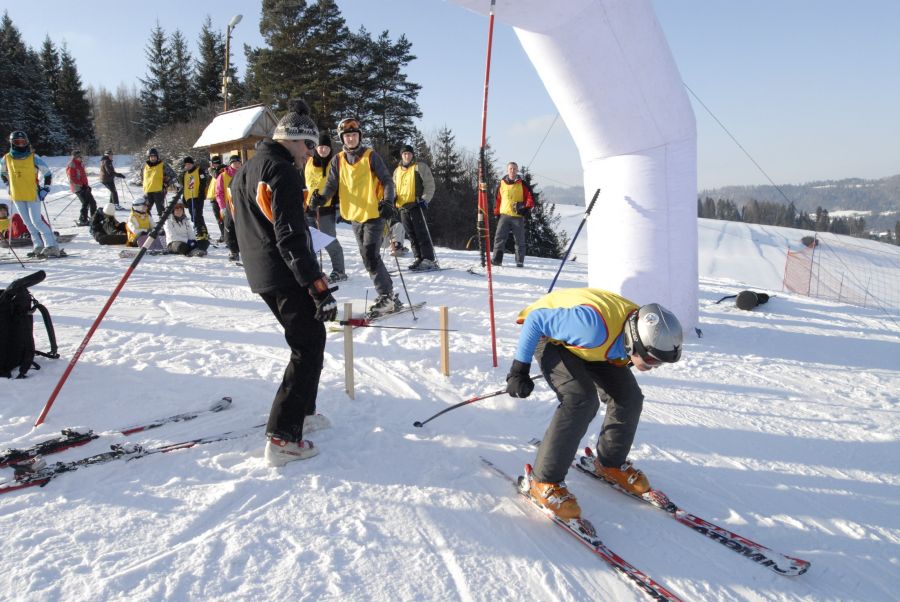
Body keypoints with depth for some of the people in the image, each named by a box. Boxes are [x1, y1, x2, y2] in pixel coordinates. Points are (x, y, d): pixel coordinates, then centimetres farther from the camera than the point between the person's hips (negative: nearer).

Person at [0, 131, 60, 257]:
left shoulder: (33, 158, -7)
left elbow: (47, 173, -1)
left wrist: (45, 189, -6)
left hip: (32, 195, -5)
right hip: (17, 196, 5)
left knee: (36, 221, -11)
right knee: (28, 222, 9)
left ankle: (52, 246, -9)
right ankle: (38, 246, 17)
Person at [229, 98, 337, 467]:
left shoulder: (247, 170, 18)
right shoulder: (282, 171, -14)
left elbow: (239, 227, 25)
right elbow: (291, 236, -22)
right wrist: (319, 287, -23)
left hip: (262, 274, 10)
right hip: (286, 275, -10)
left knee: (309, 339, 20)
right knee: (309, 347, -5)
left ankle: (301, 412, 28)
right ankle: (282, 438, -7)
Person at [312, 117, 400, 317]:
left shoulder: (370, 156, -4)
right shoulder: (337, 160, 8)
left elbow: (387, 180, -4)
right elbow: (332, 185, 4)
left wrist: (388, 201, -20)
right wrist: (321, 198, -17)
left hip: (374, 214, -6)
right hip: (354, 216, 6)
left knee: (370, 256, -14)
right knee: (369, 257, 9)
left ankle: (386, 297, -4)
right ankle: (389, 295, 20)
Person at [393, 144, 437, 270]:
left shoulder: (420, 167, 2)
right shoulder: (397, 171, 19)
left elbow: (430, 185, -2)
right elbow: (394, 187, 30)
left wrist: (424, 199, -13)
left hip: (416, 205, -6)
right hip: (403, 207, 6)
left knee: (421, 233, -10)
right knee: (411, 235, 6)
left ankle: (428, 259, -9)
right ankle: (418, 258, 11)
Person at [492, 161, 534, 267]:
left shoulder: (522, 184, 3)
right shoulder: (502, 184, 10)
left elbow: (530, 198, 2)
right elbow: (497, 199, 17)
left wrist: (526, 207, -14)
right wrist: (497, 212, 12)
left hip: (518, 216, -1)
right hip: (504, 215, 1)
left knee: (519, 240, 4)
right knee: (499, 238, -8)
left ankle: (520, 262, 11)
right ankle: (496, 259, -6)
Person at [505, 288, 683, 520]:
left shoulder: (644, 329, -20)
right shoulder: (596, 327, -43)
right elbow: (536, 320, -31)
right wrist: (520, 368, -26)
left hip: (581, 340, 7)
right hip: (548, 335, -7)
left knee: (629, 397, -2)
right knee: (582, 399, -26)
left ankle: (611, 463, 22)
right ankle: (545, 481, -14)